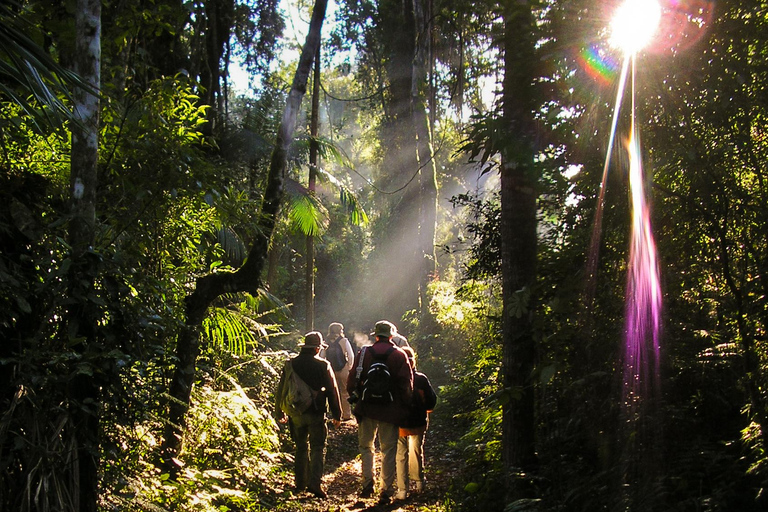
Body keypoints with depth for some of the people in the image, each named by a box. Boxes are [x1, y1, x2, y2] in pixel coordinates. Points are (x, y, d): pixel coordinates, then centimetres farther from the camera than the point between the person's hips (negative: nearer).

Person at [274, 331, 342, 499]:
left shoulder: (291, 364, 3)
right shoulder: (323, 365, -6)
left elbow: (280, 390, 8)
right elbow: (332, 391, -3)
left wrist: (279, 413, 19)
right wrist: (337, 414, 5)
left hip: (296, 414, 3)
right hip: (316, 414, -3)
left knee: (301, 448, 16)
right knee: (317, 448, 1)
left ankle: (301, 483, 20)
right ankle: (315, 483, -12)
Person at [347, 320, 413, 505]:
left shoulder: (363, 353, -1)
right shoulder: (399, 355, -2)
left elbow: (352, 381, -2)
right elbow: (407, 385, -4)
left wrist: (356, 396, 15)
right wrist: (405, 408, 5)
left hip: (367, 408, 1)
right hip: (390, 411, 0)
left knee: (365, 446, 17)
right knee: (388, 451, 7)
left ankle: (367, 483, 4)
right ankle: (386, 491, 8)